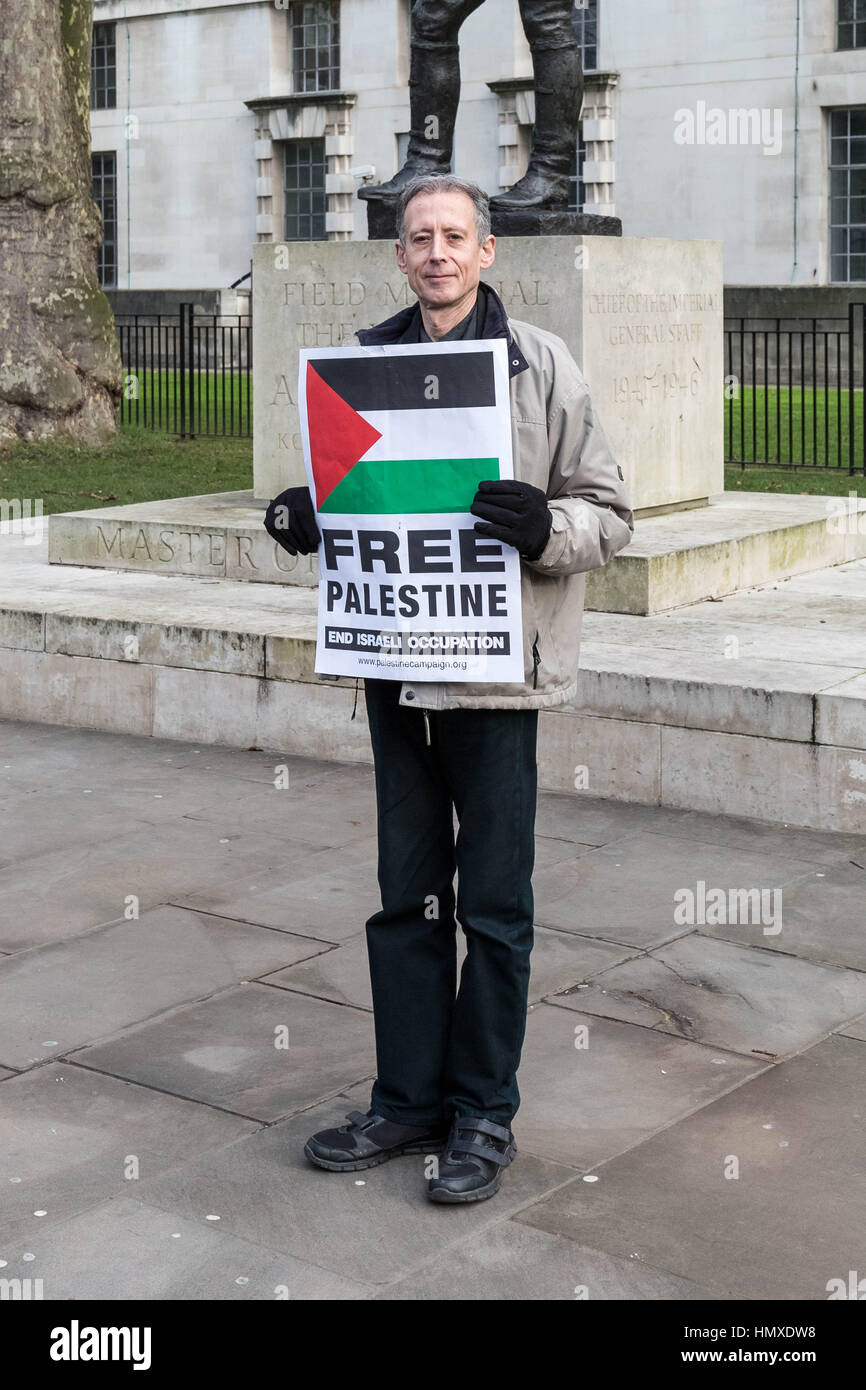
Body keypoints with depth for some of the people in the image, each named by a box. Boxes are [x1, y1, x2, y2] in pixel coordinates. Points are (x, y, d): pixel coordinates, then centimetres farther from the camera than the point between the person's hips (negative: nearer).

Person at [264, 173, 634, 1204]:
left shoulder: (539, 365, -5)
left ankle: (484, 1114, 19)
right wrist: (304, 521, -1)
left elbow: (609, 513, -4)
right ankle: (409, 1099, 26)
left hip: (497, 668, -4)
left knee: (493, 905, 5)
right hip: (394, 663, 5)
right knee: (406, 894, 13)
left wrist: (544, 528, -24)